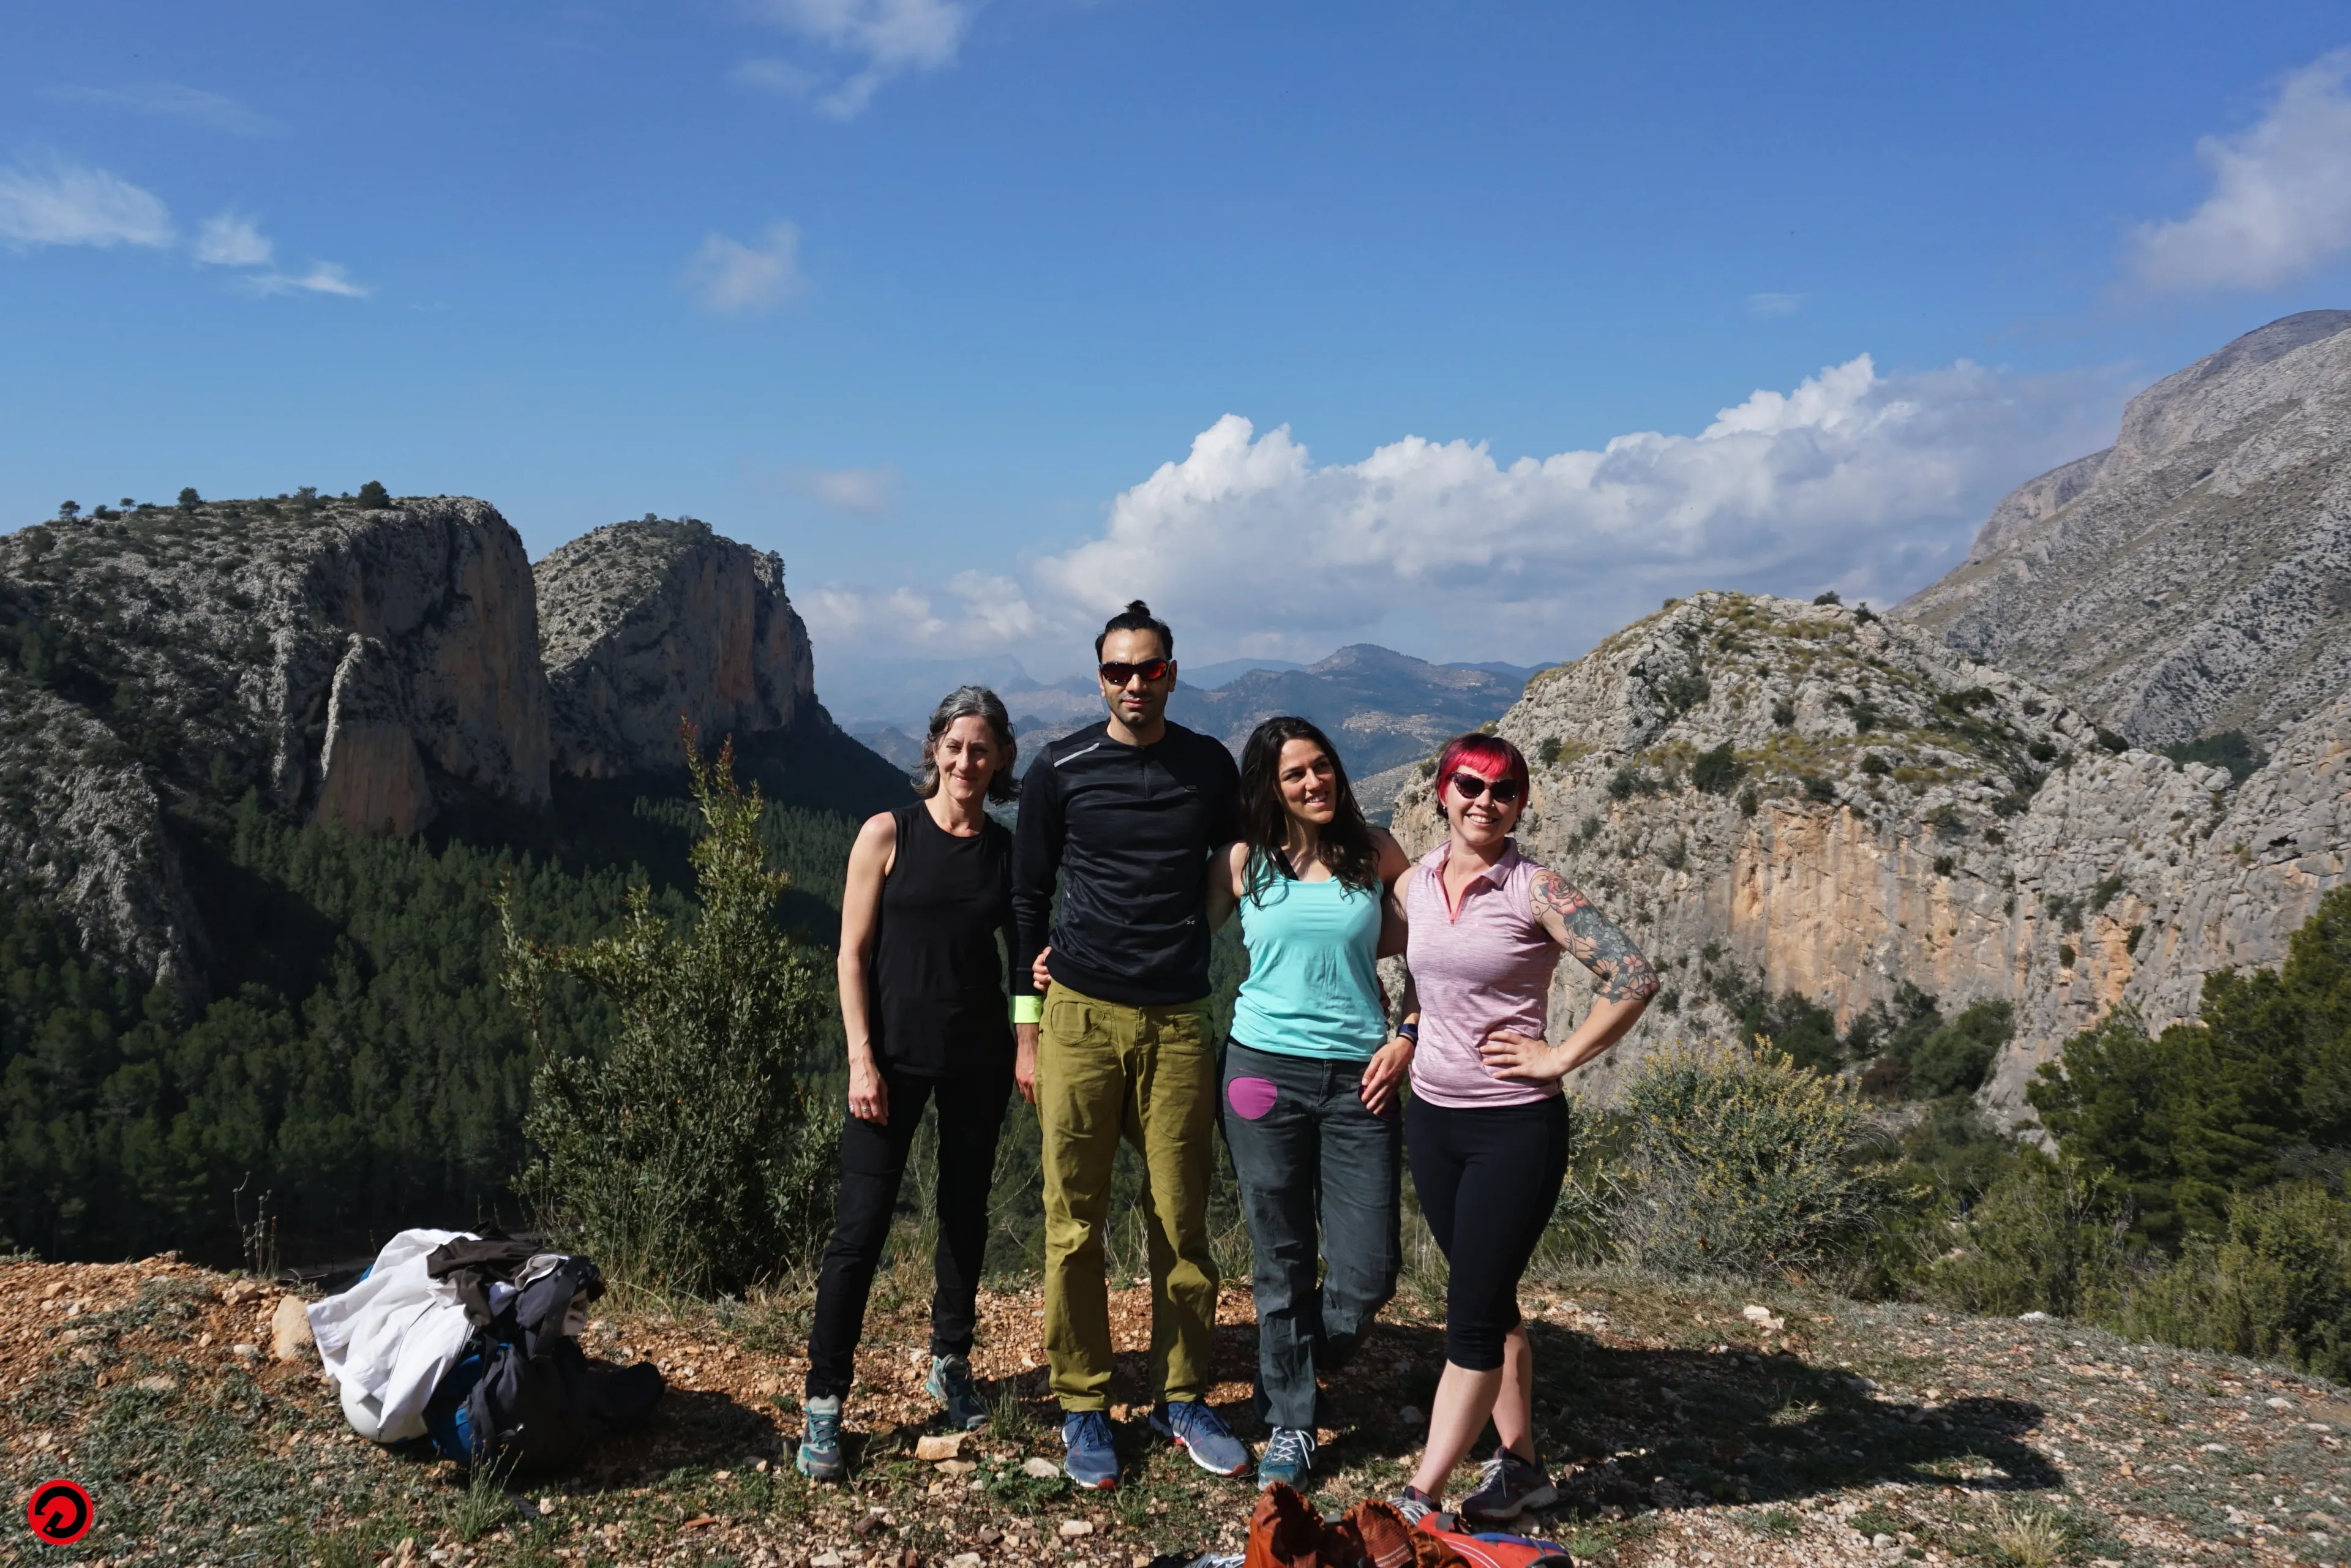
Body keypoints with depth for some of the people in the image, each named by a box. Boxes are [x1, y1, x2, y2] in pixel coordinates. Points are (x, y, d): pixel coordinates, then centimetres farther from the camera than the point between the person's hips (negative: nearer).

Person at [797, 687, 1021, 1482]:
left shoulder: (1008, 850, 4)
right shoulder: (889, 834, -4)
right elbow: (853, 953, -5)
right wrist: (861, 1058, -11)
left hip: (978, 1057, 3)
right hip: (895, 1055, -3)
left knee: (966, 1216, 14)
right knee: (861, 1225, -4)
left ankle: (950, 1364, 33)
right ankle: (824, 1402, 6)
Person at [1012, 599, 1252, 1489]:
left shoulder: (1211, 768, 7)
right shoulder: (1059, 770, 2)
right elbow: (1029, 900, 6)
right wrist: (1027, 1033, 4)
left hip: (1180, 1022, 1)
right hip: (1080, 1017, -1)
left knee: (1182, 1224, 6)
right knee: (1074, 1224, 3)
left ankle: (1181, 1399, 22)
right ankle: (1082, 1406, 17)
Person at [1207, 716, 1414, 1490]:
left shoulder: (1374, 851, 3)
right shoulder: (1244, 861, 2)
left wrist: (1408, 1037, 1)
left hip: (1360, 1077, 1)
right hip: (1265, 1072, 0)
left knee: (1369, 1269, 0)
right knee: (1283, 1264, 7)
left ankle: (1295, 1369, 31)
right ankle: (1288, 1426, 25)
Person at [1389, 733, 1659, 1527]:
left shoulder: (1534, 890, -13)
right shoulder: (1416, 882, 4)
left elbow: (1633, 975, -19)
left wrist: (1559, 1058, -16)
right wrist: (1405, 1038, 8)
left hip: (1515, 1126, -6)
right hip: (1432, 1117, 6)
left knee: (1473, 1314, -1)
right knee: (1489, 1300, 16)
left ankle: (1420, 1498, 6)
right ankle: (1521, 1467, 29)